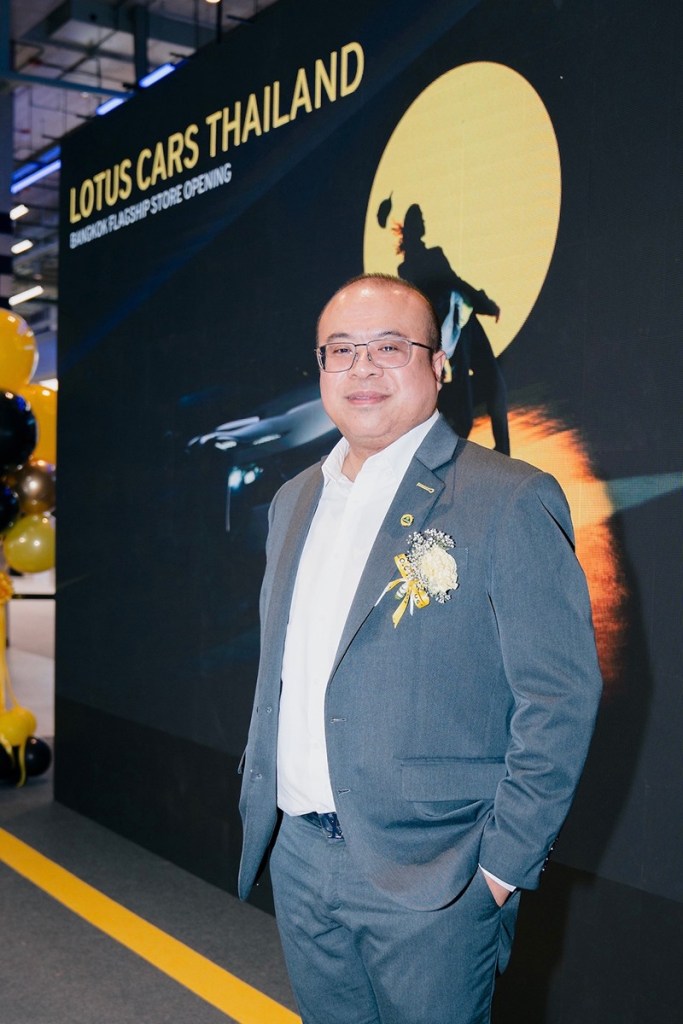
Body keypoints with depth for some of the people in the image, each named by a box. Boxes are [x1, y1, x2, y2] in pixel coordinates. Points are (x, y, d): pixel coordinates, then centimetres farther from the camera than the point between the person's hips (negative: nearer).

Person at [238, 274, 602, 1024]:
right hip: (298, 858, 6)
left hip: (429, 880, -6)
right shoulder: (295, 501, 10)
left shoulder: (510, 502, -12)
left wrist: (502, 864, -14)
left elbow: (560, 698, -14)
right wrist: (259, 792, 14)